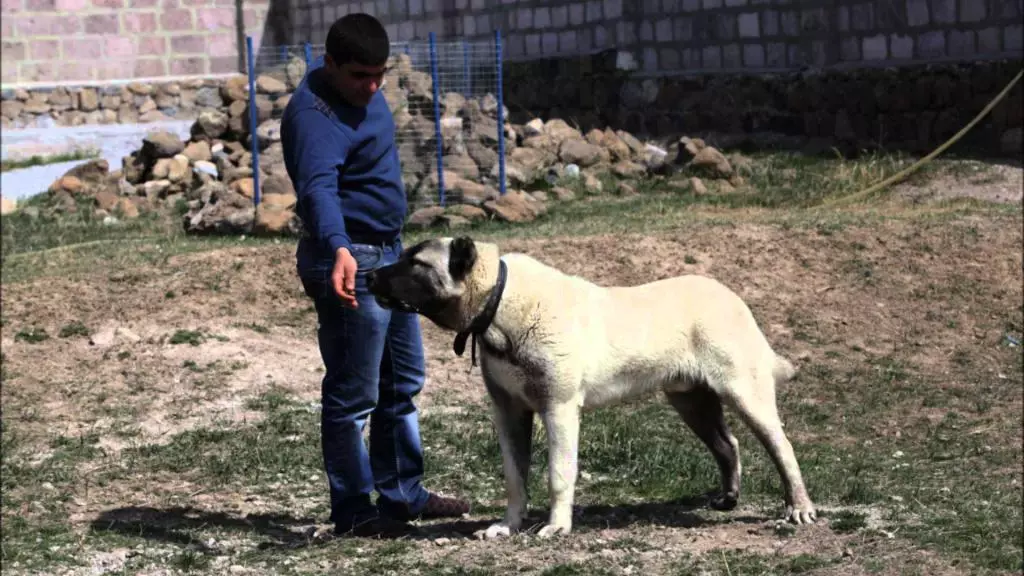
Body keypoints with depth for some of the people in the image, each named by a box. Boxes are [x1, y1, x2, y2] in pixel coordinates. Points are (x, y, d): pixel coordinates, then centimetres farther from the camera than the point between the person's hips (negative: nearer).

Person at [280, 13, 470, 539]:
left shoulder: (358, 88, 5)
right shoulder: (315, 116, -26)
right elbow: (318, 187, -43)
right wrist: (338, 250, -59)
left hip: (388, 254, 11)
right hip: (350, 262, -10)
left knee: (403, 381, 19)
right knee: (353, 395, -2)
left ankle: (402, 494, 32)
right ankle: (353, 512, 9)